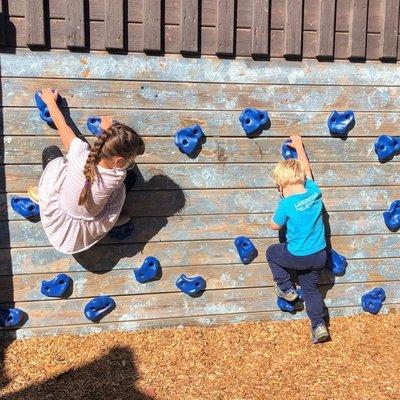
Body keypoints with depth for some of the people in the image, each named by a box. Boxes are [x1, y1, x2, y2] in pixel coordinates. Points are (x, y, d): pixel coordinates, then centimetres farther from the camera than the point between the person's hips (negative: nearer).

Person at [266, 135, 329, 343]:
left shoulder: (286, 204, -22)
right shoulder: (314, 191, -7)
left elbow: (274, 226, -5)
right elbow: (306, 170, 12)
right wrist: (299, 146, 24)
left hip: (298, 257, -5)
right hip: (319, 256, 6)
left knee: (272, 252, 24)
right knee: (311, 289, 24)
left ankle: (286, 288, 25)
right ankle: (319, 325, 17)